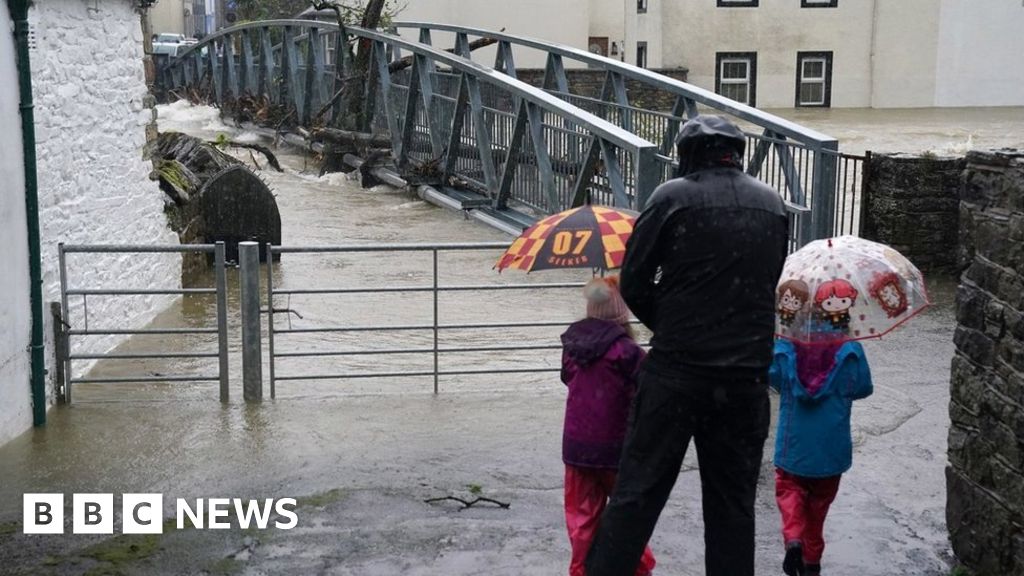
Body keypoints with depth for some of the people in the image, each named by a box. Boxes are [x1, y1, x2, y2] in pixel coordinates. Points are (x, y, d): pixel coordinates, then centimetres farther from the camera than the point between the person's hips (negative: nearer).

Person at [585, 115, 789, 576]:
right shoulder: (773, 204, 10)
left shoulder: (673, 196, -4)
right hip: (747, 377, 4)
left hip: (676, 370, -3)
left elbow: (634, 283, -3)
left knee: (637, 492, 3)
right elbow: (769, 284, 13)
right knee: (732, 503, 13)